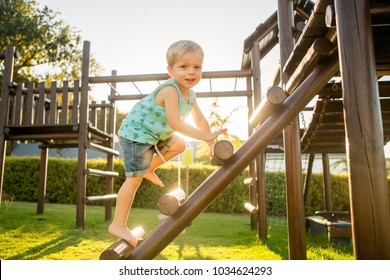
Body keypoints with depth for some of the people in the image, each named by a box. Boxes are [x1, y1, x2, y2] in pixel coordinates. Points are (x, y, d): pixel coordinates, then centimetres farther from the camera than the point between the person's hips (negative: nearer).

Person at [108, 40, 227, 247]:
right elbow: (175, 123, -35)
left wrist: (211, 142, 9)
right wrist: (205, 136, -34)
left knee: (179, 145, 21)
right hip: (136, 134, -9)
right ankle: (118, 225, 1)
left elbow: (199, 119, 12)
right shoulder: (170, 90, -28)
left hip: (155, 134, 9)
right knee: (135, 179, -10)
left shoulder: (190, 94, 2)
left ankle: (149, 168, 27)